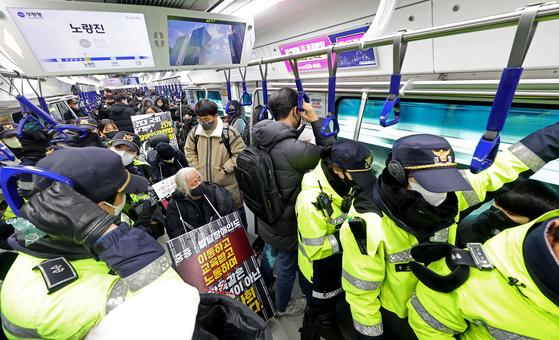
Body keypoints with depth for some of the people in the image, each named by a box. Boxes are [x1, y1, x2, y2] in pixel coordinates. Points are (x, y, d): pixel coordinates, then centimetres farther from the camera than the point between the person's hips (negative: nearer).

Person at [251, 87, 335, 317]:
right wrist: (315, 119, -21)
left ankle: (265, 284, 63)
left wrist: (302, 145, 0)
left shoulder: (262, 138, -8)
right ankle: (282, 307, 48)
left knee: (269, 250, 33)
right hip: (286, 224, -8)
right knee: (288, 265, 19)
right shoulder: (293, 149, -34)